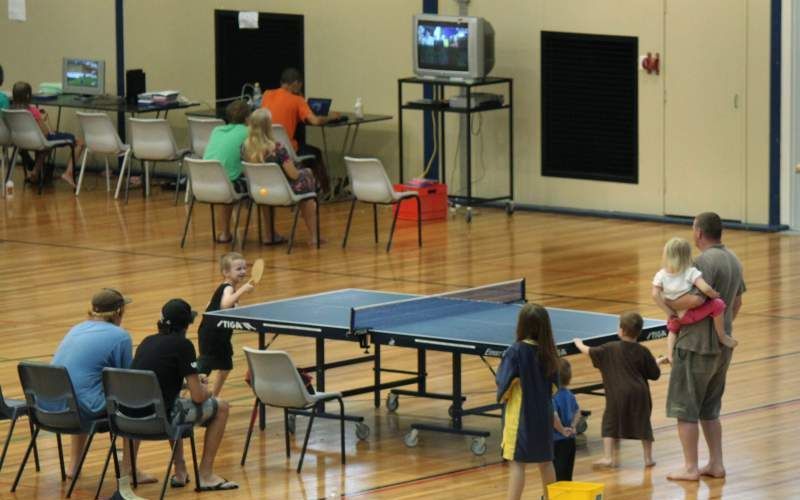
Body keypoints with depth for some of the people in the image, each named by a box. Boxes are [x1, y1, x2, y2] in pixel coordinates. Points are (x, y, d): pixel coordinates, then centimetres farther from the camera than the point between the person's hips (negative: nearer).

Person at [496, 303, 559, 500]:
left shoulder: (517, 351, -17)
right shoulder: (548, 351, -1)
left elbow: (504, 382, -13)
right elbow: (554, 385, 8)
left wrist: (502, 396, 7)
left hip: (521, 415, -5)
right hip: (544, 413, 5)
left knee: (517, 463, -5)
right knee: (545, 461, 17)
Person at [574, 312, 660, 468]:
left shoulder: (611, 349, -3)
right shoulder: (643, 352, -1)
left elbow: (590, 352, 7)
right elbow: (655, 374, 4)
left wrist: (579, 344, 26)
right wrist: (656, 363, 25)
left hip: (618, 395, -2)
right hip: (639, 393, 2)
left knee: (610, 424, 7)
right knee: (643, 424, 11)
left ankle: (608, 457, -1)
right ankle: (648, 457, 14)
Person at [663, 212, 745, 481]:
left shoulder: (704, 261, -19)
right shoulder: (733, 260, 10)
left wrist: (669, 303, -16)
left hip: (696, 347, -8)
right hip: (723, 346, 8)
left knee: (685, 410, 2)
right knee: (709, 410, 18)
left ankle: (690, 468, 5)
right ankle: (716, 464, 18)